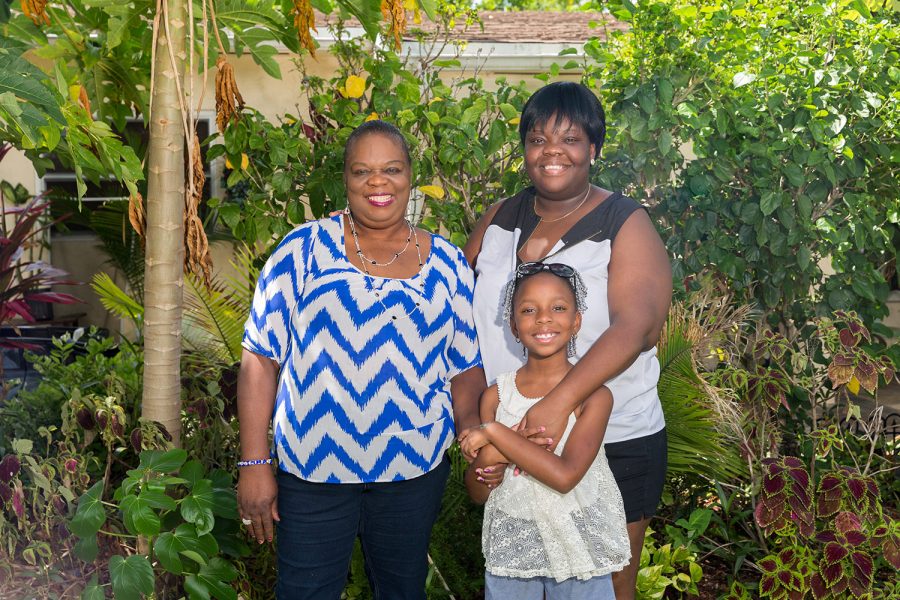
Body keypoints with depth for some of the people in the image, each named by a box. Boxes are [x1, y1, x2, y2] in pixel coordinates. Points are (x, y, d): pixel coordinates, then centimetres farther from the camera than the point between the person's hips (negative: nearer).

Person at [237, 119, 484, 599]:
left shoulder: (447, 264, 4)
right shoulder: (305, 249, -4)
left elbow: (465, 367, 6)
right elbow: (261, 358, -4)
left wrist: (473, 431, -13)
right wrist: (254, 463, -9)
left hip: (414, 468, 2)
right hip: (314, 467, -2)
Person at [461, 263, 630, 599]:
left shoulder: (594, 394, -12)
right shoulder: (496, 395, -4)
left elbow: (565, 476, -26)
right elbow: (477, 493, 0)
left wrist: (494, 432, -22)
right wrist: (487, 460, -22)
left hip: (577, 547, -2)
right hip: (510, 549, 2)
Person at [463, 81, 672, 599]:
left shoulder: (626, 226, -8)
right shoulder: (498, 222, 6)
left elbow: (636, 326, -22)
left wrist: (560, 402, -34)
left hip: (615, 444, -4)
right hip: (509, 440, 4)